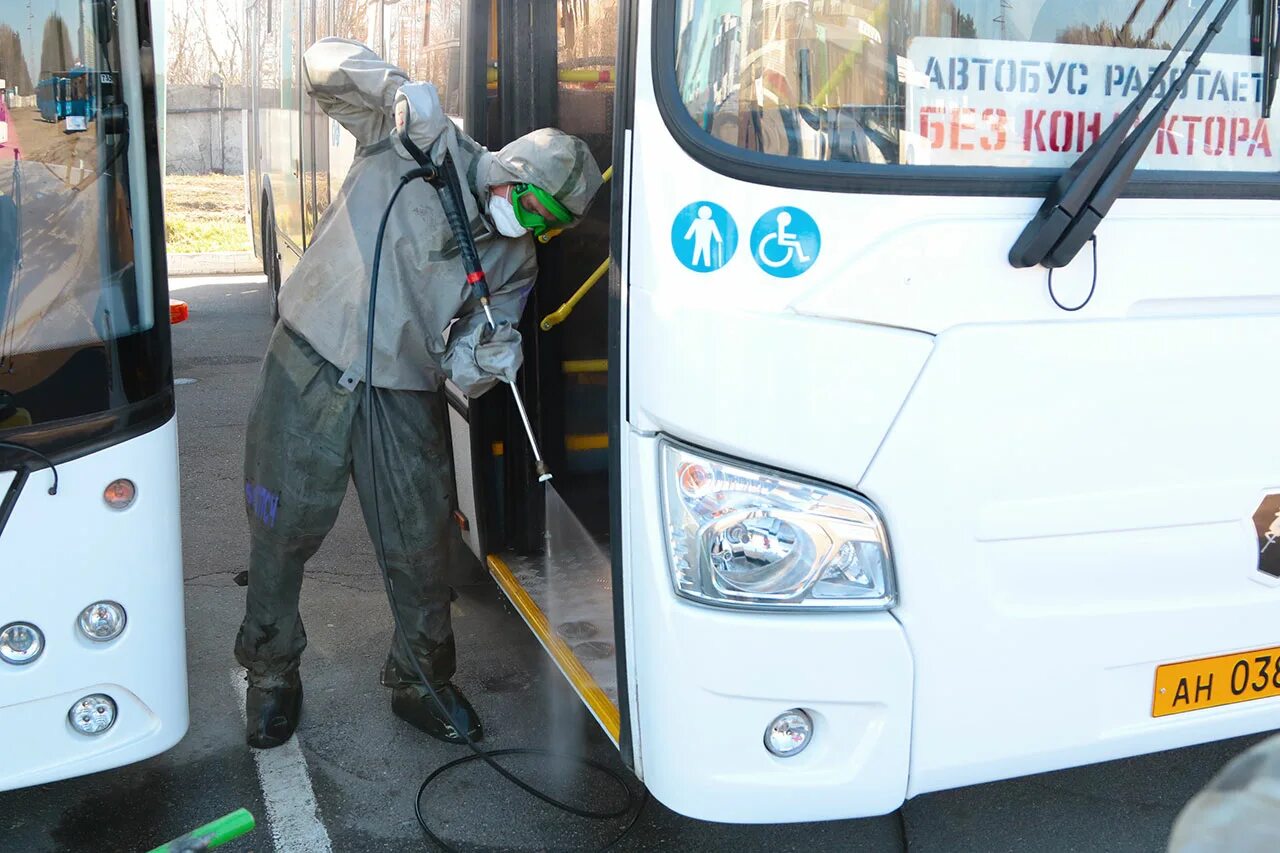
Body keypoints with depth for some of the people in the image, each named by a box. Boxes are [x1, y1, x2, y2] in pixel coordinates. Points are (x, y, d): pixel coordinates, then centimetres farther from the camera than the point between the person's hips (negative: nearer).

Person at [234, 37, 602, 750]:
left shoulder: (516, 259, 4)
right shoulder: (416, 137, -4)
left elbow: (460, 369, 2)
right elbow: (324, 63, -7)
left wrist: (490, 362, -21)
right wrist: (399, 86, -23)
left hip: (404, 398, 3)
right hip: (310, 370, -2)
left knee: (422, 550, 6)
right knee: (282, 534, 7)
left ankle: (422, 683, 29)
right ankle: (273, 674, 30)